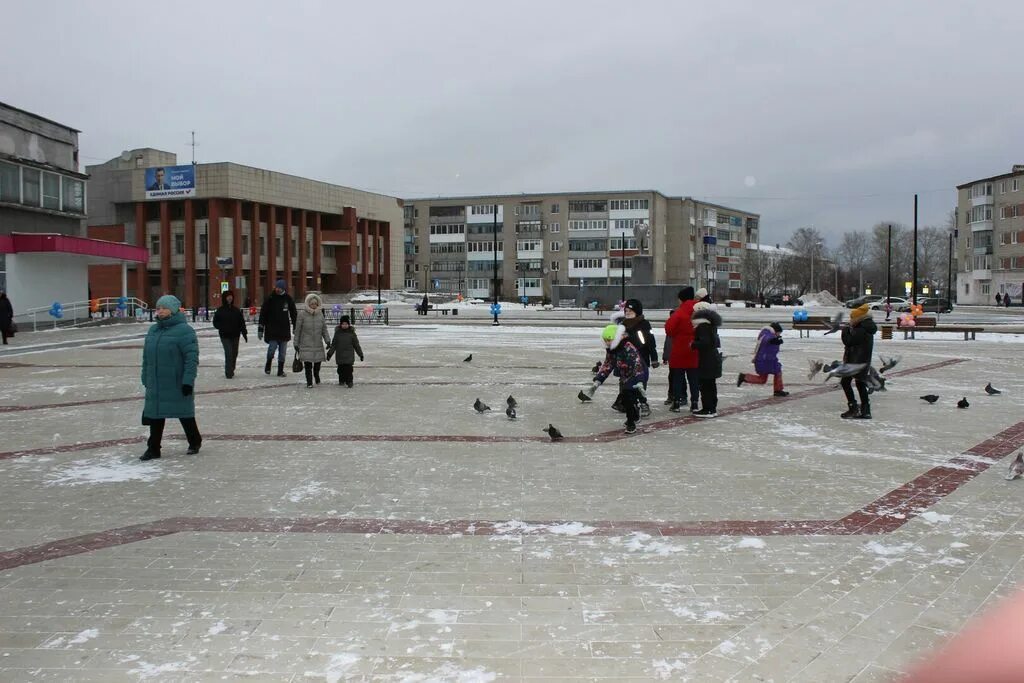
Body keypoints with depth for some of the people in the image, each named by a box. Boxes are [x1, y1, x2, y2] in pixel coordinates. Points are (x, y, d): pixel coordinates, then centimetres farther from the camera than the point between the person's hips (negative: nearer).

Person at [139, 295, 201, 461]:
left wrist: (188, 381, -21)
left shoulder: (184, 330, -13)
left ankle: (195, 442, 27)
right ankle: (153, 448, 15)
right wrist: (146, 379, 14)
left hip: (177, 384, -6)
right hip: (155, 385, 6)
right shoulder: (153, 330, 11)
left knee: (185, 414, 8)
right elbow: (146, 357, 16)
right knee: (155, 416, 7)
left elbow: (192, 358, -17)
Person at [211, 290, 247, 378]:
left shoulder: (236, 310, 8)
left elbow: (242, 323, 10)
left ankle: (231, 370, 27)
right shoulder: (220, 310, 0)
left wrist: (244, 334, 7)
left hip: (235, 335, 4)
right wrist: (222, 327, -14)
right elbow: (215, 323, 3)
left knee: (234, 354, 10)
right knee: (229, 353, -13)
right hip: (225, 336, -4)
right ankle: (229, 373, -9)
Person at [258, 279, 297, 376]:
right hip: (272, 330, -3)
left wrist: (296, 328, 14)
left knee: (282, 351, 4)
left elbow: (293, 314, 16)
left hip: (284, 330, 3)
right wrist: (260, 329, -4)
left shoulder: (288, 299, 6)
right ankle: (268, 365, 15)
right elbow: (263, 314, -1)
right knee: (272, 347, -12)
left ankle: (280, 371, 13)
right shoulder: (270, 299, -2)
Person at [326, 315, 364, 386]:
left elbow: (356, 345, 5)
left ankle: (349, 382, 2)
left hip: (349, 356, -2)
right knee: (341, 369, 7)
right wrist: (329, 353, 5)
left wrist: (360, 354, 8)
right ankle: (341, 380, 25)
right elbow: (333, 345, 8)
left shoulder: (352, 333, 0)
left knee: (348, 369, -7)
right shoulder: (337, 333, 3)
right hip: (340, 356, 2)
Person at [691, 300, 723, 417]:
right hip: (714, 358, 10)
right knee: (710, 384, 16)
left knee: (705, 384, -6)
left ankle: (707, 409, -5)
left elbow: (705, 342, -25)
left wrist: (693, 344, -11)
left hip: (706, 360, -10)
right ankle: (712, 408, 23)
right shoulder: (711, 326, 14)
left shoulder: (703, 326, -18)